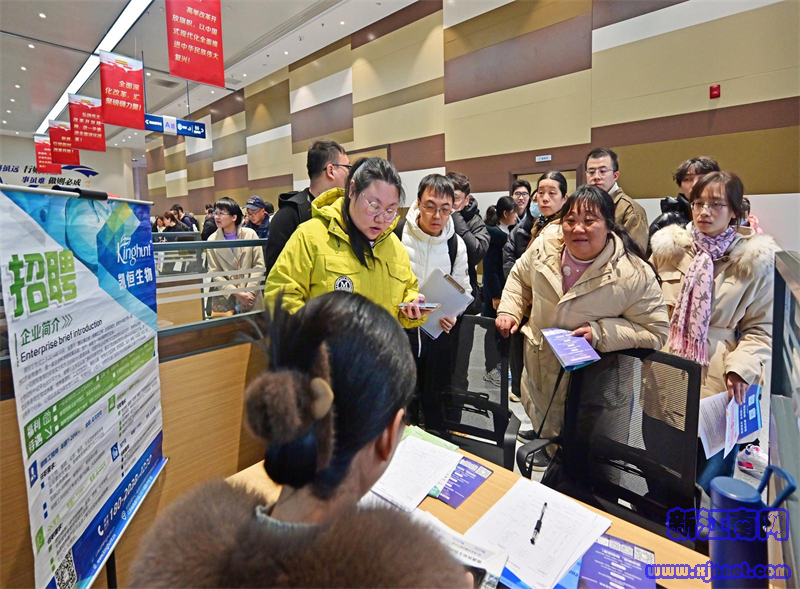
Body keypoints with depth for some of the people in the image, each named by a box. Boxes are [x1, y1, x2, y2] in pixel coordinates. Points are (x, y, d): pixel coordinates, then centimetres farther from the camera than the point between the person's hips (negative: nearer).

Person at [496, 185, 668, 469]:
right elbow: (520, 278, 7)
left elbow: (656, 331, -17)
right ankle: (543, 435, 65)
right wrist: (508, 310, -5)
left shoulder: (634, 274, -25)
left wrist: (601, 332, -28)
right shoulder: (544, 246, -13)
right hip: (538, 365, 4)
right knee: (540, 419, 33)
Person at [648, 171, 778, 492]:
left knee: (708, 483, 9)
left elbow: (760, 329, 0)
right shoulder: (668, 247, 2)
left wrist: (741, 368, -16)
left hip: (716, 390, -2)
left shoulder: (755, 260, -2)